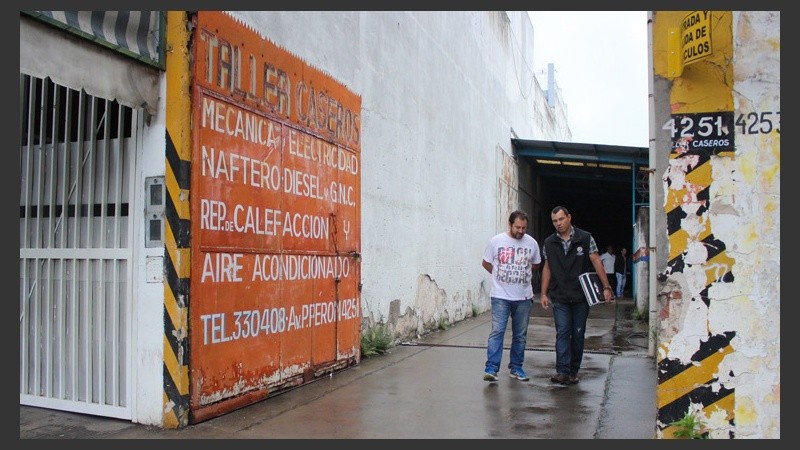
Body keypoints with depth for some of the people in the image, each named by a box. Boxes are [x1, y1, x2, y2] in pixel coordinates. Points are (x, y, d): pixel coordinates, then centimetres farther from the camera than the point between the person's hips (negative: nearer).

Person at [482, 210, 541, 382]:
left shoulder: (532, 243, 2)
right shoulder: (496, 241, -4)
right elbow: (485, 263, 7)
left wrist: (523, 276, 12)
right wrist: (500, 277, 7)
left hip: (524, 297, 3)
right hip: (500, 296, -3)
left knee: (520, 335, 10)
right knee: (497, 331, -10)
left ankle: (516, 368, 21)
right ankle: (491, 369, -9)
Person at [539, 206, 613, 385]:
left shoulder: (585, 238, -1)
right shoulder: (549, 243, 5)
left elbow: (596, 262, -2)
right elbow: (547, 268, 10)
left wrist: (606, 287, -9)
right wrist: (543, 293, 7)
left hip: (581, 296, -1)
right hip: (559, 297, 1)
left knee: (578, 334, 6)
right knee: (562, 333, -6)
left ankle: (573, 372, 16)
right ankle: (562, 372, -8)